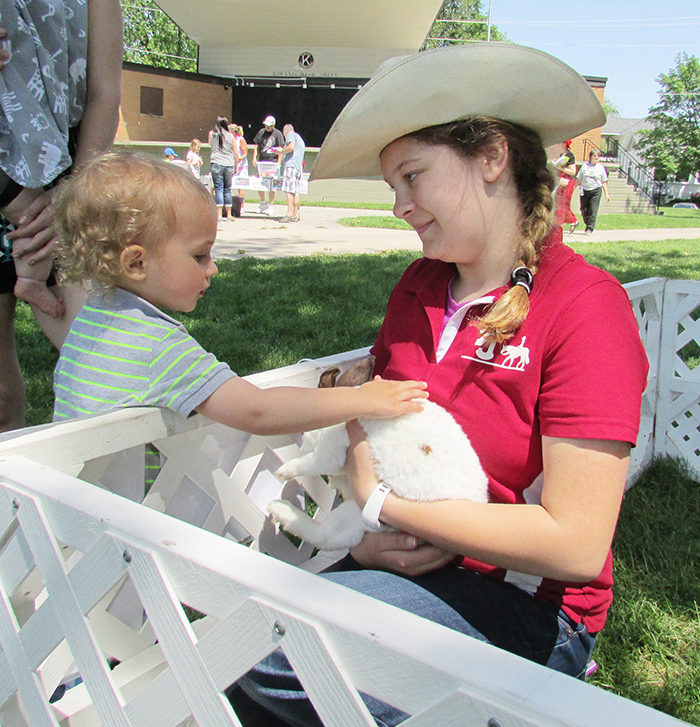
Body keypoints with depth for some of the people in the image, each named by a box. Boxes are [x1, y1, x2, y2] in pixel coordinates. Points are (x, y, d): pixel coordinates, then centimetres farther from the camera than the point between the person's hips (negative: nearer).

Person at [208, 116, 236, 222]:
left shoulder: (212, 134, 4)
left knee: (218, 188, -2)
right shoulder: (230, 136, 5)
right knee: (227, 189, 8)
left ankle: (219, 214, -9)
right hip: (229, 164, 2)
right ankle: (229, 214, 10)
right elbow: (235, 153, 7)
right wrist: (235, 167, 16)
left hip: (217, 164, -2)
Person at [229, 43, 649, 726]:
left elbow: (575, 542, -21)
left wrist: (383, 505, -15)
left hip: (525, 604, -4)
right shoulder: (419, 285, 4)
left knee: (259, 646, -22)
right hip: (404, 561, 5)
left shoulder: (584, 306, -16)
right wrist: (364, 535, -8)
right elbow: (368, 419, 12)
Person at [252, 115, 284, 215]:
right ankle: (263, 203, 20)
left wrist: (278, 162, -9)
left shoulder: (278, 134, 1)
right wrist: (254, 158, 4)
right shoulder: (261, 132, 12)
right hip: (261, 162, 4)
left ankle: (270, 206, 4)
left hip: (273, 163, -4)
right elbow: (256, 146, 16)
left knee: (271, 185, -4)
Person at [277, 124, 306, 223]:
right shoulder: (300, 139, 31)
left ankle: (289, 214, -24)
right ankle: (295, 215, 1)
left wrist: (281, 151, -2)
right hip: (299, 167, 9)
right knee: (295, 192, 4)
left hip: (291, 165, -9)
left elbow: (291, 147, -15)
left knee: (289, 190, -16)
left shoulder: (290, 135, 4)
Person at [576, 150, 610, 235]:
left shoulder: (601, 167, 7)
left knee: (593, 211, -9)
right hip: (585, 190, 1)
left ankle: (590, 229, -4)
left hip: (596, 190, -1)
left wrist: (606, 194, 4)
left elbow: (604, 182, 9)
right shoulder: (584, 166, 8)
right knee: (584, 210, 2)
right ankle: (587, 224, 25)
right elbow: (578, 179, 12)